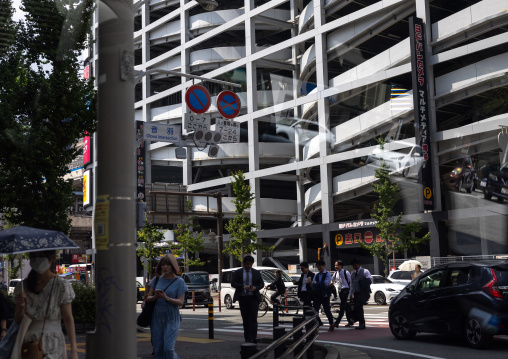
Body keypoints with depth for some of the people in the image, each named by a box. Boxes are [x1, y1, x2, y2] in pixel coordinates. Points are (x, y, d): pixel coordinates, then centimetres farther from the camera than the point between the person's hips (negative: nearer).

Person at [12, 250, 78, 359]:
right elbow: (18, 320, 10)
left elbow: (68, 319, -6)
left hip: (52, 347, -3)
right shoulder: (23, 286, 4)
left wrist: (74, 350, -10)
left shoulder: (62, 286, -7)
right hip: (27, 345, 3)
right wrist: (20, 306, -12)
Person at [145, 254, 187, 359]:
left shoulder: (179, 282, -2)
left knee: (168, 348, -13)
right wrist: (155, 297, -13)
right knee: (158, 350, 5)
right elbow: (148, 298, 9)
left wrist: (166, 298, -22)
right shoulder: (156, 280, 8)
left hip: (171, 319, -4)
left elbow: (180, 302, -7)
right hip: (157, 319, 4)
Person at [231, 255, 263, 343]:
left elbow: (262, 284, 12)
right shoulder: (237, 272, 7)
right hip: (243, 298, 1)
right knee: (245, 319, 5)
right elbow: (233, 283, -1)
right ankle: (247, 338, 13)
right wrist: (242, 287, -16)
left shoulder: (256, 273, 10)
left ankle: (253, 338, -17)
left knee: (253, 318, -12)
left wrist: (256, 287, -10)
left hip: (253, 297, -1)